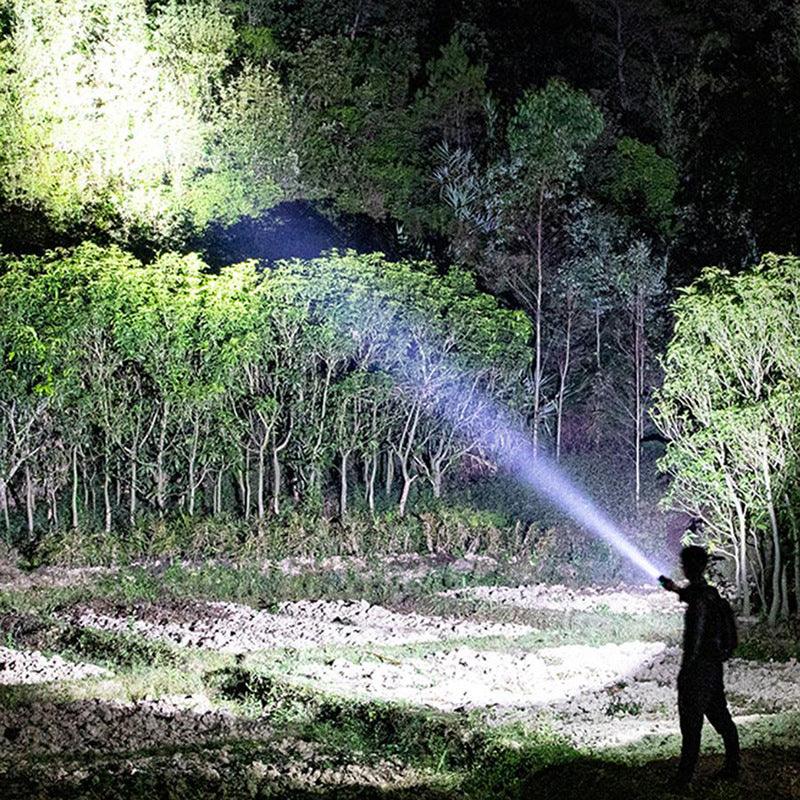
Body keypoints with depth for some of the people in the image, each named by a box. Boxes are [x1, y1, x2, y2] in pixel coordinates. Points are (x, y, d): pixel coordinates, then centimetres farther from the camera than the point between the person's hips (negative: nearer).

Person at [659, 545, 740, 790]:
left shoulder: (699, 599, -20)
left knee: (691, 724, -4)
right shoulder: (712, 593, 7)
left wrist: (684, 673, -18)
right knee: (721, 718, 16)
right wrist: (677, 590, 40)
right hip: (715, 666, 9)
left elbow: (694, 639, -22)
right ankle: (732, 768, 23)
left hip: (699, 668, -9)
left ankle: (684, 779, -1)